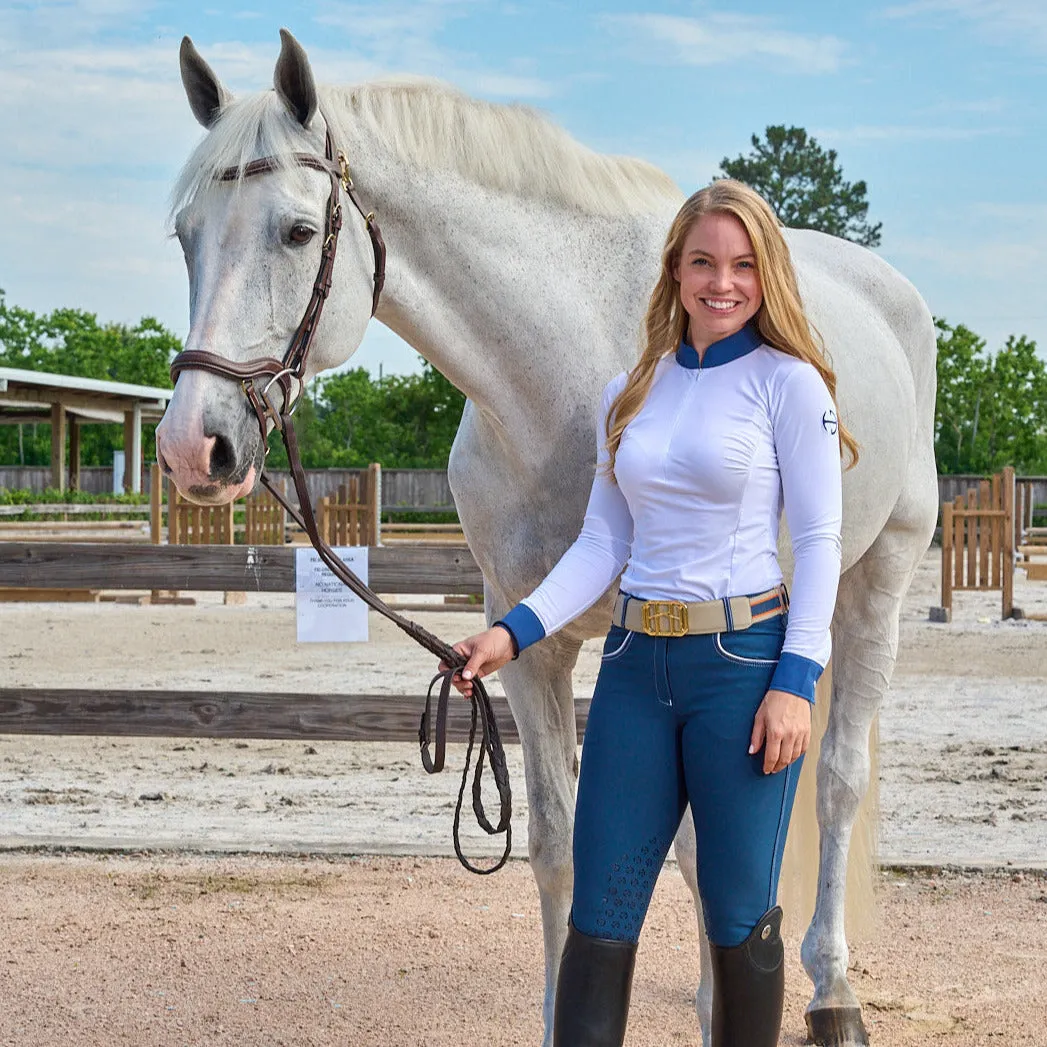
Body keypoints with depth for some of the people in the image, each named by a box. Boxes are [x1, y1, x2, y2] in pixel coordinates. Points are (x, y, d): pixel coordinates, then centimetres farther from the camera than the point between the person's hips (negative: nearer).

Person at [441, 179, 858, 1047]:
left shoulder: (787, 382, -3)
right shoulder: (630, 394, 11)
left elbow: (820, 539, -6)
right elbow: (603, 544, 10)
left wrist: (796, 680, -15)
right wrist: (515, 633, -4)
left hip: (744, 658, -4)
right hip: (636, 661, 5)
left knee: (740, 917, 5)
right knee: (600, 914, 5)